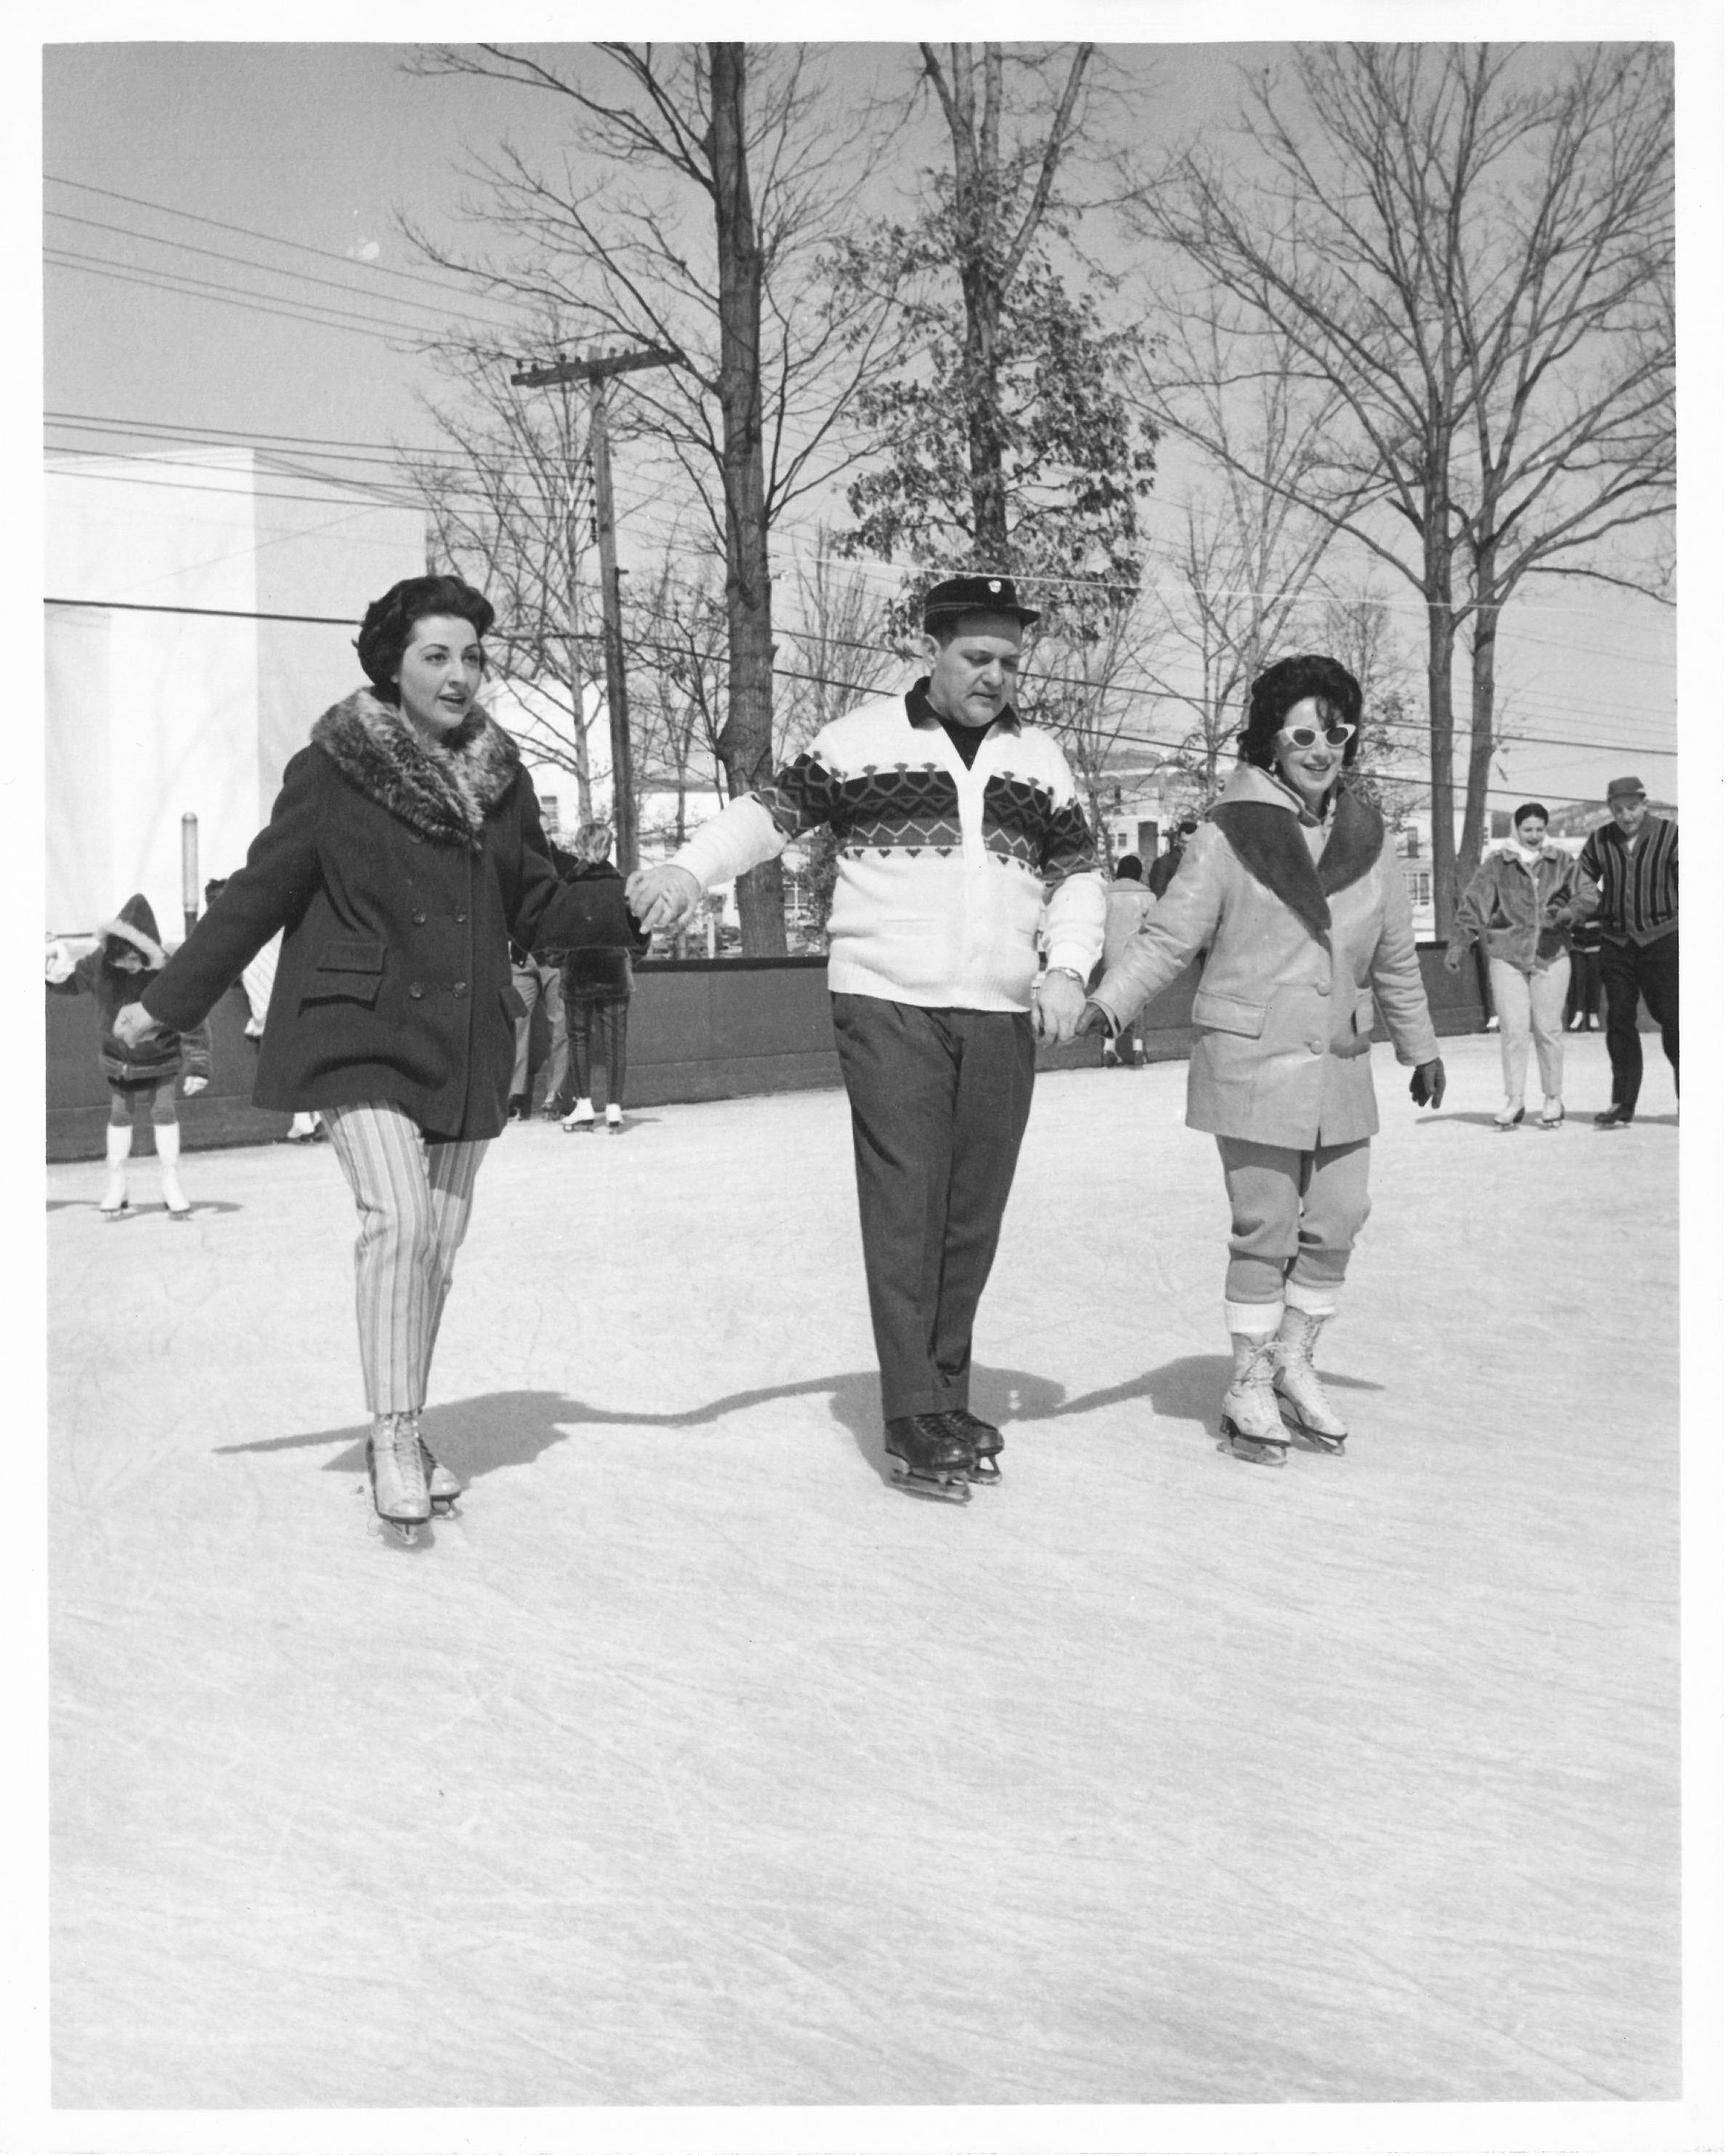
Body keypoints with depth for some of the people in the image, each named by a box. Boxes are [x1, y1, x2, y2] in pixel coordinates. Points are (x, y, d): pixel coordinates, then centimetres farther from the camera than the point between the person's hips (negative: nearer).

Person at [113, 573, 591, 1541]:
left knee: (440, 1245, 8)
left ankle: (406, 1434, 24)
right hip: (362, 1033, -4)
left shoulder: (500, 775, 6)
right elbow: (257, 896, 1)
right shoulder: (335, 772, -6)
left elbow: (540, 906, 15)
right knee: (396, 1218, -20)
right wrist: (166, 1003, 4)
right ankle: (394, 1437, -9)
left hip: (465, 1044, 5)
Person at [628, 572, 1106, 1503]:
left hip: (1001, 1015, 4)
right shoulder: (865, 738, 1)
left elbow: (1078, 873, 17)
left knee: (974, 1214, 7)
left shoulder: (1038, 759, 13)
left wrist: (1067, 969, 2)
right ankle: (914, 1415, -6)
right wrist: (687, 870, -19)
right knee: (905, 1206, -8)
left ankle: (948, 1393, 19)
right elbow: (772, 810, -3)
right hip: (888, 1005, -4)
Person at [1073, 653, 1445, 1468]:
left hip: (1339, 1065, 5)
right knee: (1266, 1231, -1)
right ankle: (1249, 1388, 14)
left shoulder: (1365, 836, 7)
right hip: (1252, 1061, -5)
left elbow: (1395, 956, 18)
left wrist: (1420, 1048, 23)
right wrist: (1105, 1002, -21)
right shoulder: (1229, 833, -8)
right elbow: (1168, 937, -7)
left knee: (1335, 1225, 7)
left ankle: (1294, 1362, 27)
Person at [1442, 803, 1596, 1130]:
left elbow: (1588, 895, 5)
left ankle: (1553, 1099, 15)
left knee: (1548, 1029, 2)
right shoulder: (1496, 864, 3)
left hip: (1551, 954, 1)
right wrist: (1457, 944, -8)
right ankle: (1514, 1100, 6)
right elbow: (1472, 903, 1)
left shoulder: (1561, 861, 7)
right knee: (1513, 1029, -4)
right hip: (1507, 955, -1)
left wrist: (1566, 913, -16)